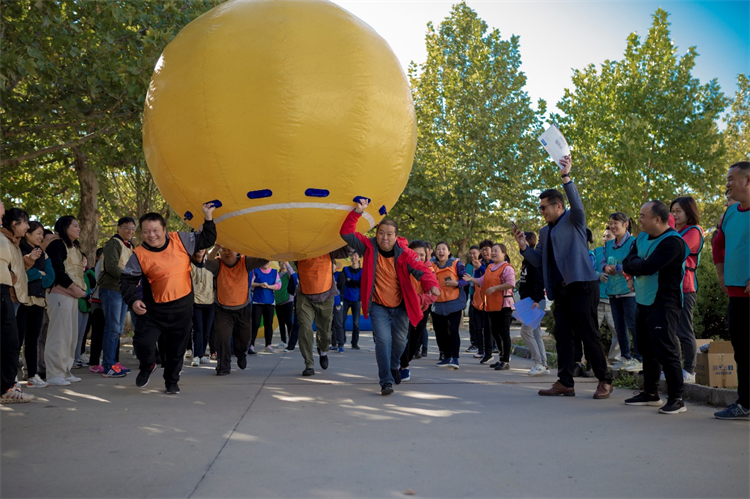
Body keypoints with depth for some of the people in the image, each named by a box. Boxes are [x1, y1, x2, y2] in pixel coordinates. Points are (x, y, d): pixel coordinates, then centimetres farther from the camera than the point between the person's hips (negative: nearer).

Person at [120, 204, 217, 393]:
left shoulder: (181, 240, -4)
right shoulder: (139, 255, -8)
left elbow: (207, 240, 9)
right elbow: (127, 280, -4)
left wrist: (208, 216, 2)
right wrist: (133, 300, -20)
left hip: (182, 308, 1)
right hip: (153, 309, -1)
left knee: (177, 349, 11)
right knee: (142, 343, -13)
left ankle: (172, 381, 34)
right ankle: (147, 366, 23)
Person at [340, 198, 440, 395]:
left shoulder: (405, 254, -16)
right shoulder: (369, 247, -11)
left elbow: (422, 270, -27)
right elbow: (347, 233, -15)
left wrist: (432, 285, -48)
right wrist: (357, 212, -27)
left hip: (401, 307, 1)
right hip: (378, 306, -1)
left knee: (400, 340, 14)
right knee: (383, 340, -15)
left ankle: (394, 367, 46)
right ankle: (386, 381, -8)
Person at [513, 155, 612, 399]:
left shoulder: (573, 220, 1)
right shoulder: (545, 232, 20)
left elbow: (577, 204, -21)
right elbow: (539, 261, 18)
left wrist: (566, 178, -30)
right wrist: (524, 247, 1)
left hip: (582, 285, -8)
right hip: (561, 291, 8)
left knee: (588, 334, -5)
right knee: (562, 335, 6)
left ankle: (604, 381, 5)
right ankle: (565, 382, 10)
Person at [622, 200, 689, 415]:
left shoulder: (672, 242, -17)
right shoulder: (642, 237, 11)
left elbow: (647, 267, -24)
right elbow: (627, 264, 9)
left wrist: (633, 263, -4)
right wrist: (639, 264, -12)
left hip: (663, 304, -9)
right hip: (643, 301, 9)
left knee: (666, 350, -9)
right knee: (647, 349, 14)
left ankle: (677, 399, -2)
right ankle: (651, 393, 24)